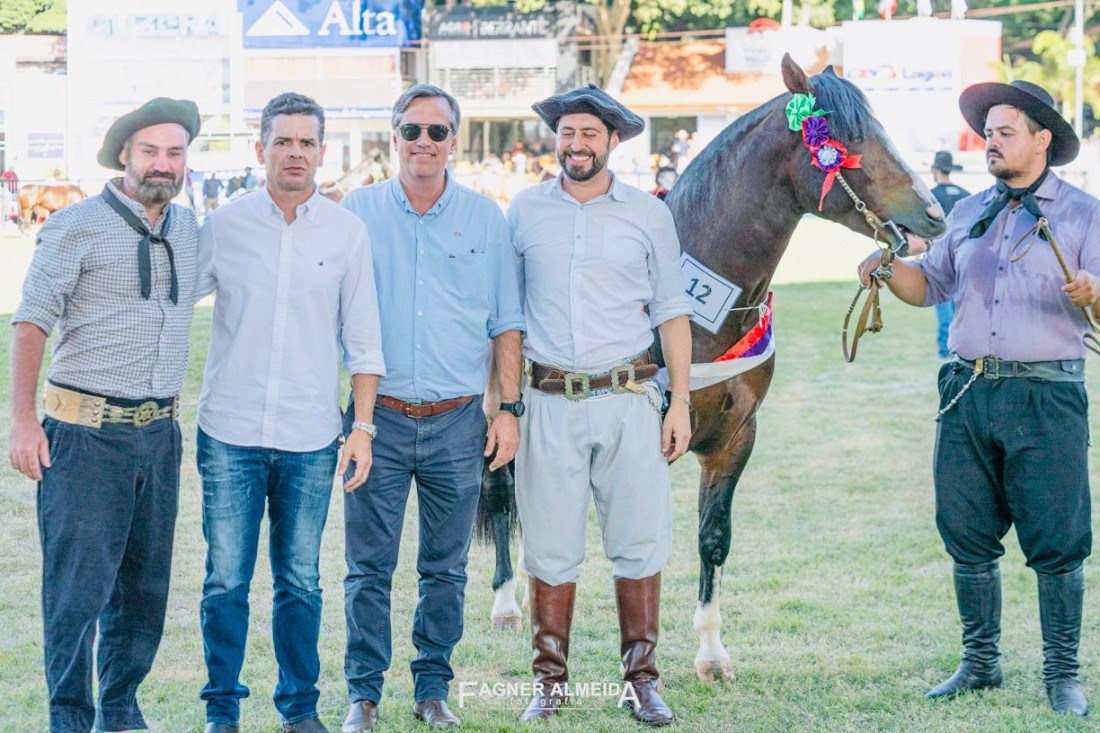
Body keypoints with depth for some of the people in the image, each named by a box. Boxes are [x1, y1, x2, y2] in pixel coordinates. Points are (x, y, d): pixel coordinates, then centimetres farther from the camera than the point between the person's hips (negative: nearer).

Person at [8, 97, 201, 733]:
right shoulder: (78, 227, -5)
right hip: (86, 435, -6)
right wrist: (23, 419, -14)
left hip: (159, 434, 6)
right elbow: (33, 321, -8)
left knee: (145, 586, 11)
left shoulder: (190, 231, 12)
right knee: (78, 586, -6)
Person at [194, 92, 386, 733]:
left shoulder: (347, 233, 4)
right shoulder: (223, 226, 2)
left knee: (300, 582, 7)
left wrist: (364, 426, 2)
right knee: (226, 579, 1)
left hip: (311, 439, 0)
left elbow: (362, 339, 7)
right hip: (231, 433, 0)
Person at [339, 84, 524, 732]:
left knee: (446, 569, 8)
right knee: (369, 567, 0)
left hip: (458, 422, 1)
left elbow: (506, 324, 9)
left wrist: (509, 408, 2)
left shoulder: (485, 218, 5)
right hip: (380, 417, -1)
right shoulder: (358, 212, 2)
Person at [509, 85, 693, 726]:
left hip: (628, 401, 0)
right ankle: (551, 682, 14)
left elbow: (672, 312, 7)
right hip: (551, 403, 1)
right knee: (551, 550, 4)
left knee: (640, 544, 1)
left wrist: (681, 403, 0)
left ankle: (644, 679, 11)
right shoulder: (525, 211, 6)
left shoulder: (649, 215, 4)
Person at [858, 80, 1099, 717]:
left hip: (1047, 396, -5)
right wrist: (888, 268, 2)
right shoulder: (971, 212, 15)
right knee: (969, 538, 9)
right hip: (968, 394, 5)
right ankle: (981, 662, 21)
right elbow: (931, 284, 20)